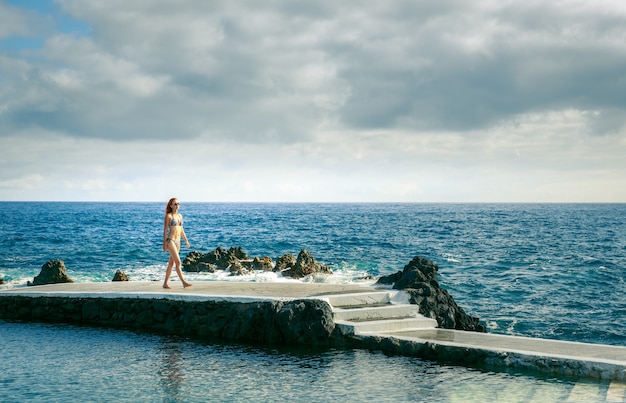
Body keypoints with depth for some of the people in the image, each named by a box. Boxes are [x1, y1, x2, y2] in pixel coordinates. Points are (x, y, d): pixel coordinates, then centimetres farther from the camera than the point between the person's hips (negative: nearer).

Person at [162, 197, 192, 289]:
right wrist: (164, 244, -10)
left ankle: (165, 283, 16)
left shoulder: (180, 216, 14)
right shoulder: (168, 216, -5)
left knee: (171, 263, 9)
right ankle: (184, 282, -16)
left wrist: (186, 240, 12)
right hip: (170, 240, -7)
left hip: (177, 242, 7)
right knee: (178, 262, -14)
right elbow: (165, 230, -7)